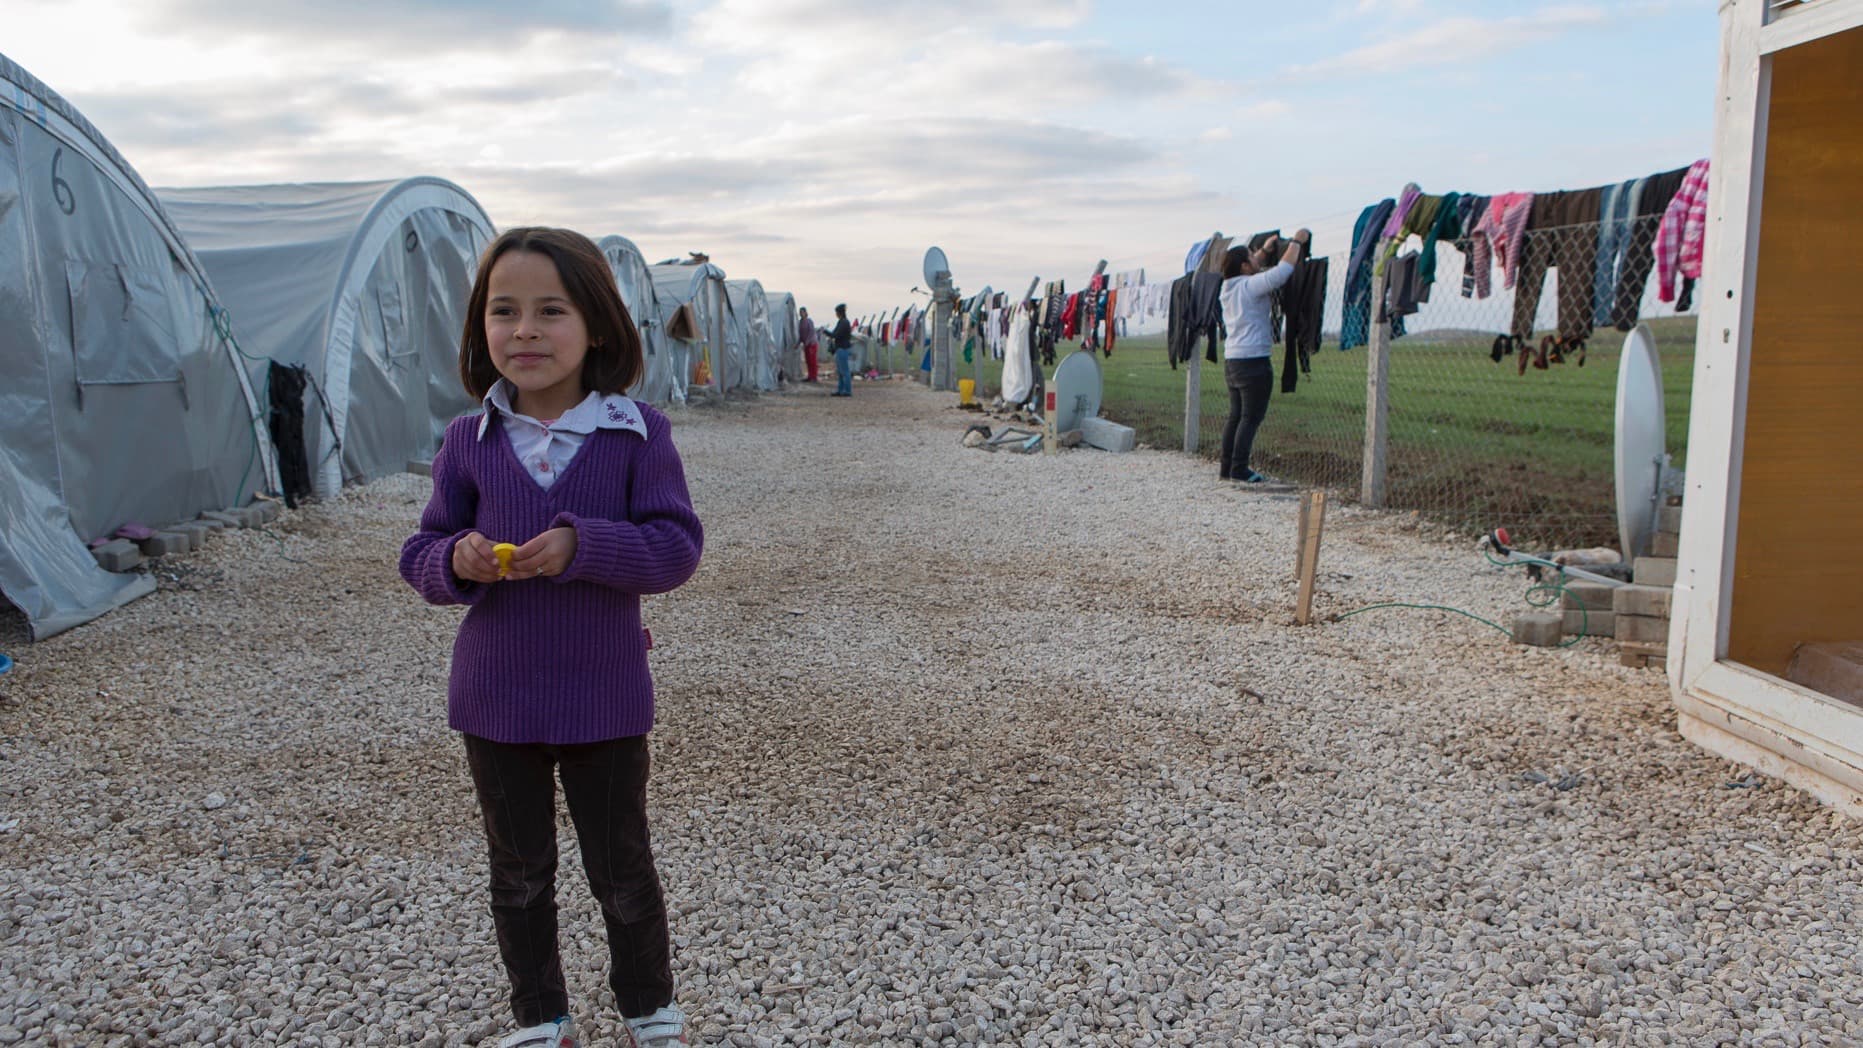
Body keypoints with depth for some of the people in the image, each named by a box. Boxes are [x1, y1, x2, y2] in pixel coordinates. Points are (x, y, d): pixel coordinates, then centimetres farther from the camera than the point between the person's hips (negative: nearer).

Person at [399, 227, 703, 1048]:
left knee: (622, 869, 15)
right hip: (496, 701, 3)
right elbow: (422, 553, 2)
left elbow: (677, 546, -15)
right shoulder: (469, 439, -4)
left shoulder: (638, 433, -11)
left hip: (604, 699, -2)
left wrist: (583, 546, -30)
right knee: (519, 873, 19)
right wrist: (456, 560, -21)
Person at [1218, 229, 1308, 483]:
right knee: (1251, 417, -5)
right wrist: (1296, 243, -3)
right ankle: (1239, 469, -8)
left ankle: (1228, 467, 12)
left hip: (1232, 360, 9)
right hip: (1253, 361, -9)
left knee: (1236, 416, 11)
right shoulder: (1250, 286, -13)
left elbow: (1253, 269, 34)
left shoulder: (1228, 286, 12)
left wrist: (1265, 250, 31)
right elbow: (1283, 271, -18)